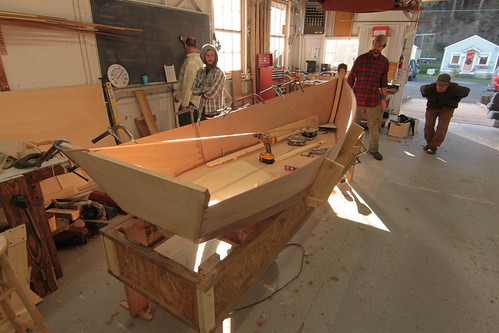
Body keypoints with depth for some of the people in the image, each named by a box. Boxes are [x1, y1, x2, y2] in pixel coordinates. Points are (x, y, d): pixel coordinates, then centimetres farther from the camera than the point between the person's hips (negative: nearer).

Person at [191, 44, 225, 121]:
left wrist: (200, 92, 0)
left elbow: (211, 94, -16)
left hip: (215, 113, -5)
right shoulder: (200, 71, 7)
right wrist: (205, 89, -13)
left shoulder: (219, 73, -10)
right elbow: (193, 90, 1)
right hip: (202, 111, 5)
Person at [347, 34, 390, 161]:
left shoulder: (384, 62, 6)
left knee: (375, 127, 10)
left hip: (374, 100, 3)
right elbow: (351, 78, -1)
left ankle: (373, 149, 27)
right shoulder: (361, 59, -3)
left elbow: (383, 83, 13)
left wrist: (383, 99, 7)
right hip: (358, 98, -2)